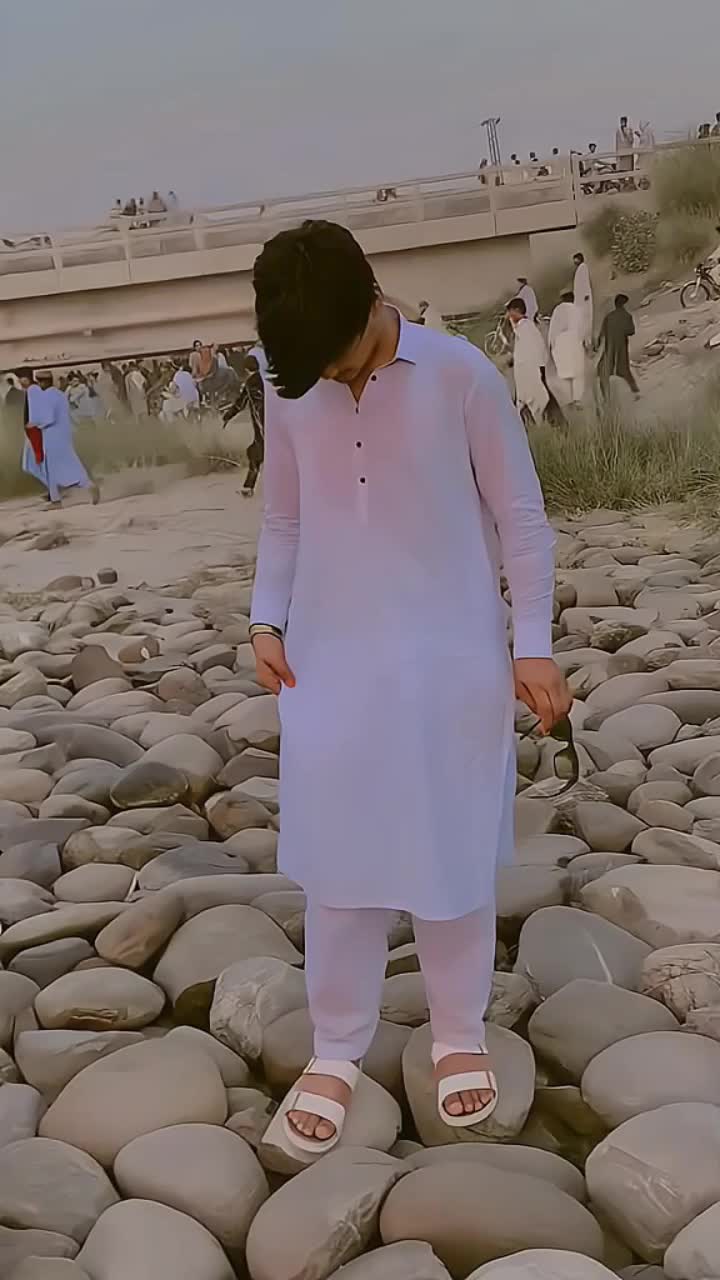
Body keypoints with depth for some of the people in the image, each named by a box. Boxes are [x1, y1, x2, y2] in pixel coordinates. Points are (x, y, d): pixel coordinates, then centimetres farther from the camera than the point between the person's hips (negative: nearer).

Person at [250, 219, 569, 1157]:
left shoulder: (462, 375, -11)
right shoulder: (287, 392, -1)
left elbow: (520, 518, -4)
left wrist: (533, 644, -7)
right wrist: (267, 622, 0)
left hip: (452, 661, -2)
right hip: (333, 662, 3)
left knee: (453, 854, 9)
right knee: (338, 860, 6)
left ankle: (460, 1034, 29)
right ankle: (335, 1053, 22)